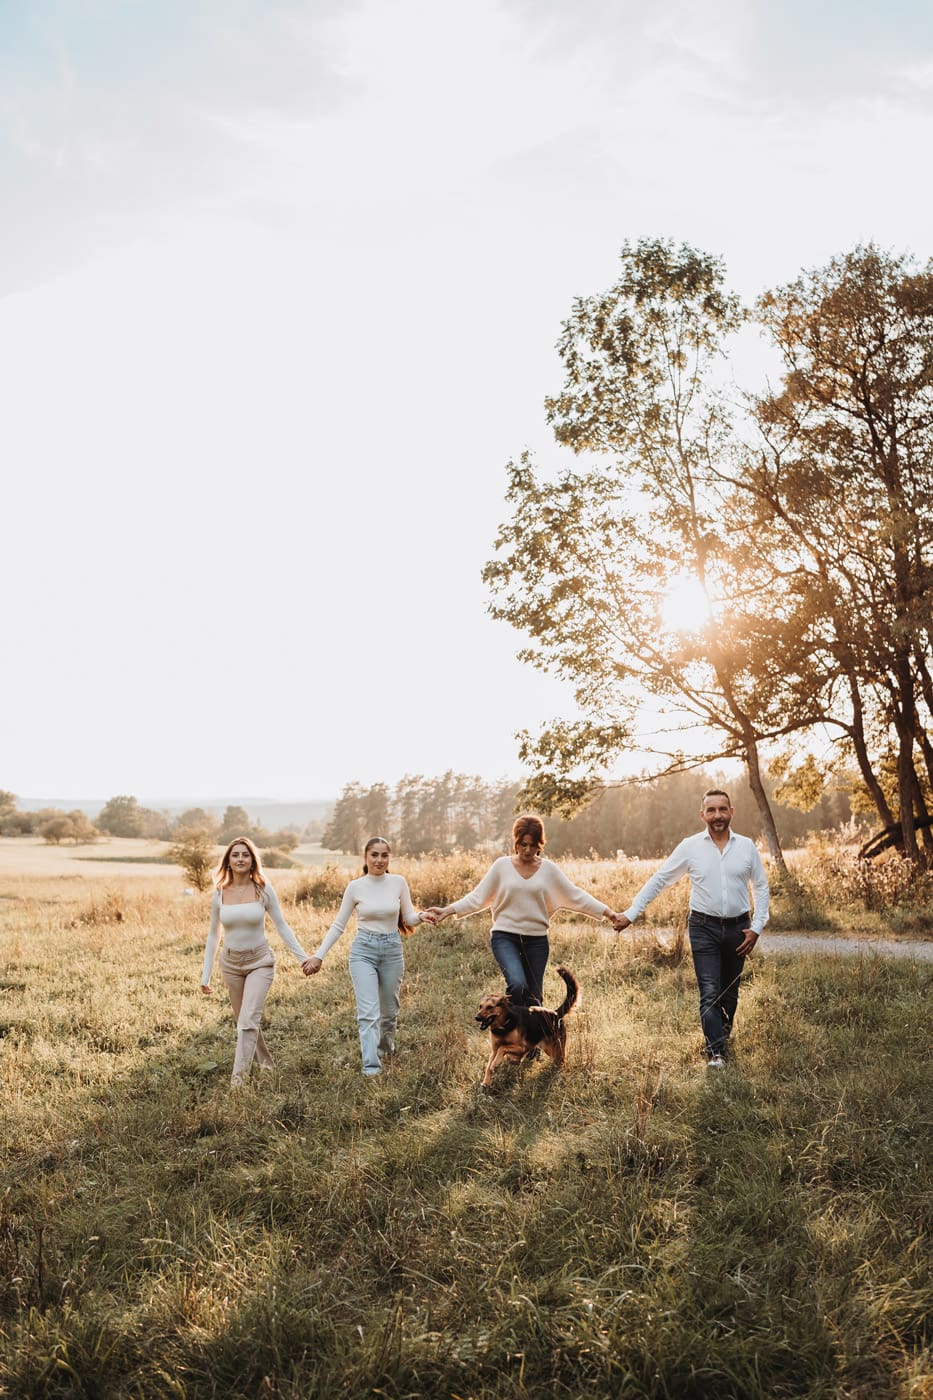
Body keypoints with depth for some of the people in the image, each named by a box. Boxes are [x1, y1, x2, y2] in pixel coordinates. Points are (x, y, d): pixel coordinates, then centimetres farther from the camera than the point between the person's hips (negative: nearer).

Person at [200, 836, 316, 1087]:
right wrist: (206, 975, 6)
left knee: (248, 1020, -16)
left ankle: (238, 1077, -13)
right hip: (231, 963, 3)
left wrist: (303, 956, -5)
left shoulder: (263, 890, -8)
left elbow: (281, 926, 0)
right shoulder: (219, 894, -2)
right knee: (245, 1020, 14)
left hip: (260, 961, -3)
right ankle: (266, 1061, 36)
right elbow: (213, 935, 7)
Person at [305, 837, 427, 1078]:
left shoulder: (399, 883, -1)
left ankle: (386, 1047, 44)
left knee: (389, 1011, 16)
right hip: (363, 951, -2)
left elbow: (408, 917, 5)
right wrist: (319, 955, -4)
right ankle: (371, 1066, -14)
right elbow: (338, 925, 2)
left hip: (392, 949, 2)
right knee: (368, 1011, -14)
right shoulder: (355, 887, -4)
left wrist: (420, 917, -19)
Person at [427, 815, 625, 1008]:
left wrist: (608, 913, -1)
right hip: (505, 936, -2)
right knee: (517, 985, -25)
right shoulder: (502, 865, -1)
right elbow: (478, 897, 1)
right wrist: (448, 910, -9)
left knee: (534, 997, 6)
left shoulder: (549, 869, 3)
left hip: (537, 939, 2)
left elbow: (575, 896, 5)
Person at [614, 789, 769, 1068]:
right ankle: (715, 1052, -8)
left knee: (730, 993, 12)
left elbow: (761, 888, 10)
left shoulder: (746, 846, 2)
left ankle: (722, 1034, 35)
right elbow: (658, 880, 1)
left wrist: (756, 928, 1)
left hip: (737, 928, 2)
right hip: (704, 928, -2)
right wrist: (630, 914, -4)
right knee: (709, 994, -9)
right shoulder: (690, 847, -2)